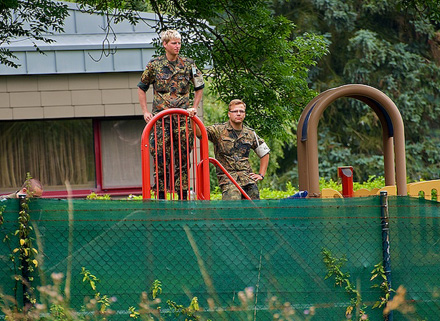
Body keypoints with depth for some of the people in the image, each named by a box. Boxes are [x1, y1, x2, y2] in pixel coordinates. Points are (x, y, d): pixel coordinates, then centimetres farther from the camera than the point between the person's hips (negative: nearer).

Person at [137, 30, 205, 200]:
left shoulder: (188, 64, 6)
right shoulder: (154, 64, 3)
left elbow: (199, 87, 20)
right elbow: (141, 88, 14)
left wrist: (194, 107, 9)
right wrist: (145, 112, 6)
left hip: (183, 118, 1)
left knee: (182, 157, 2)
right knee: (160, 157, -4)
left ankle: (183, 197, 7)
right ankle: (161, 196, 1)